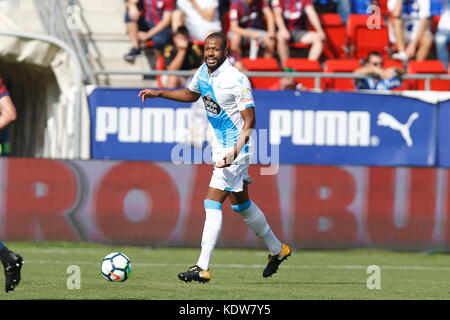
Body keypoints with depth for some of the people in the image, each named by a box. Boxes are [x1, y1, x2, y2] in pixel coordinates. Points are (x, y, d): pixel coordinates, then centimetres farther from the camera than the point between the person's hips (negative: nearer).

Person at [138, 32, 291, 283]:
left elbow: (249, 120, -21)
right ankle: (277, 250, 37)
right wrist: (159, 93, 16)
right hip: (220, 147, 9)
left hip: (236, 149, -9)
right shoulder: (203, 72, 2)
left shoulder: (237, 80, -22)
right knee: (241, 204, 19)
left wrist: (235, 152, -32)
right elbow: (192, 94, 24)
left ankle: (203, 268, -13)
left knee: (213, 204, -14)